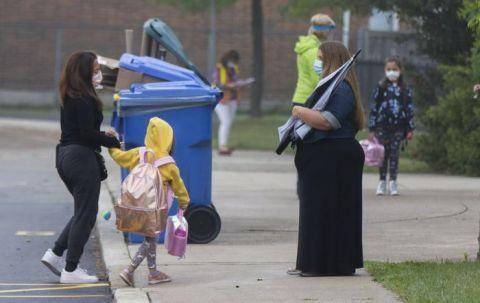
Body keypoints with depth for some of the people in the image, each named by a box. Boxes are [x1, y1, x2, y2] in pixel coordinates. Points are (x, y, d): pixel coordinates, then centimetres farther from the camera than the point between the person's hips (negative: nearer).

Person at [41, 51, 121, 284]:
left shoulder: (69, 98, 13)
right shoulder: (83, 99, -16)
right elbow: (87, 133, -19)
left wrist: (102, 134, 9)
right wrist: (115, 142, -10)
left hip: (65, 157, 9)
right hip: (82, 158, -9)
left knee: (83, 212, 20)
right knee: (85, 215, -1)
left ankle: (55, 254, 16)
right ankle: (70, 270, 1)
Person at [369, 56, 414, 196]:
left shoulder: (406, 90, 4)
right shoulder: (380, 88, 2)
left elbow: (410, 109, 7)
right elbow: (374, 108, 3)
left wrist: (410, 129, 3)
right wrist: (372, 129, 0)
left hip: (398, 127, 0)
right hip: (382, 125, 0)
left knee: (395, 153, 1)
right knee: (383, 154, 1)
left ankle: (393, 182, 8)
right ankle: (382, 182, 8)